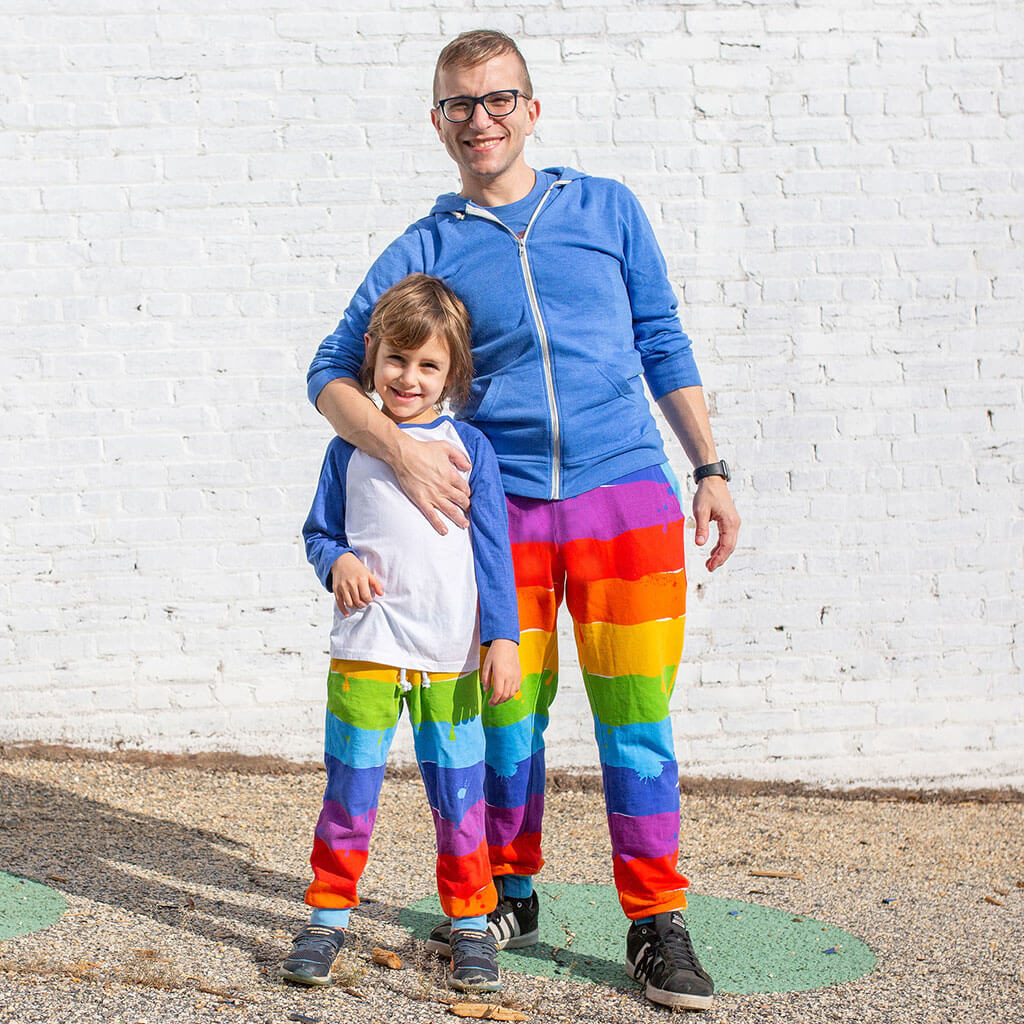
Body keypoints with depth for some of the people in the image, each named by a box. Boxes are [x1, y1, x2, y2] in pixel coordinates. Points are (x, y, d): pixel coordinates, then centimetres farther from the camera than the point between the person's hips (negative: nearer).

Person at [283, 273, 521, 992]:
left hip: (451, 655, 0)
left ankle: (471, 923, 18)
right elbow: (319, 532, 14)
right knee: (350, 788, 4)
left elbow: (494, 552, 4)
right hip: (366, 649, 0)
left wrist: (504, 638, -2)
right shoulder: (351, 448, 7)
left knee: (458, 794, 5)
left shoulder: (470, 447, 5)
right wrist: (337, 562, -9)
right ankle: (328, 919, 18)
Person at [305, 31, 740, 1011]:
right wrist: (399, 447, -14)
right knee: (507, 708, 7)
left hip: (626, 492, 0)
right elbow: (332, 373, 4)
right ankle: (508, 894, 26)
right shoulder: (423, 252, 6)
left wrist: (709, 468, 10)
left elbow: (662, 343, 14)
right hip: (501, 504, 1)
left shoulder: (607, 209, 9)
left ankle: (657, 923, 9)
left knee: (633, 711, -1)